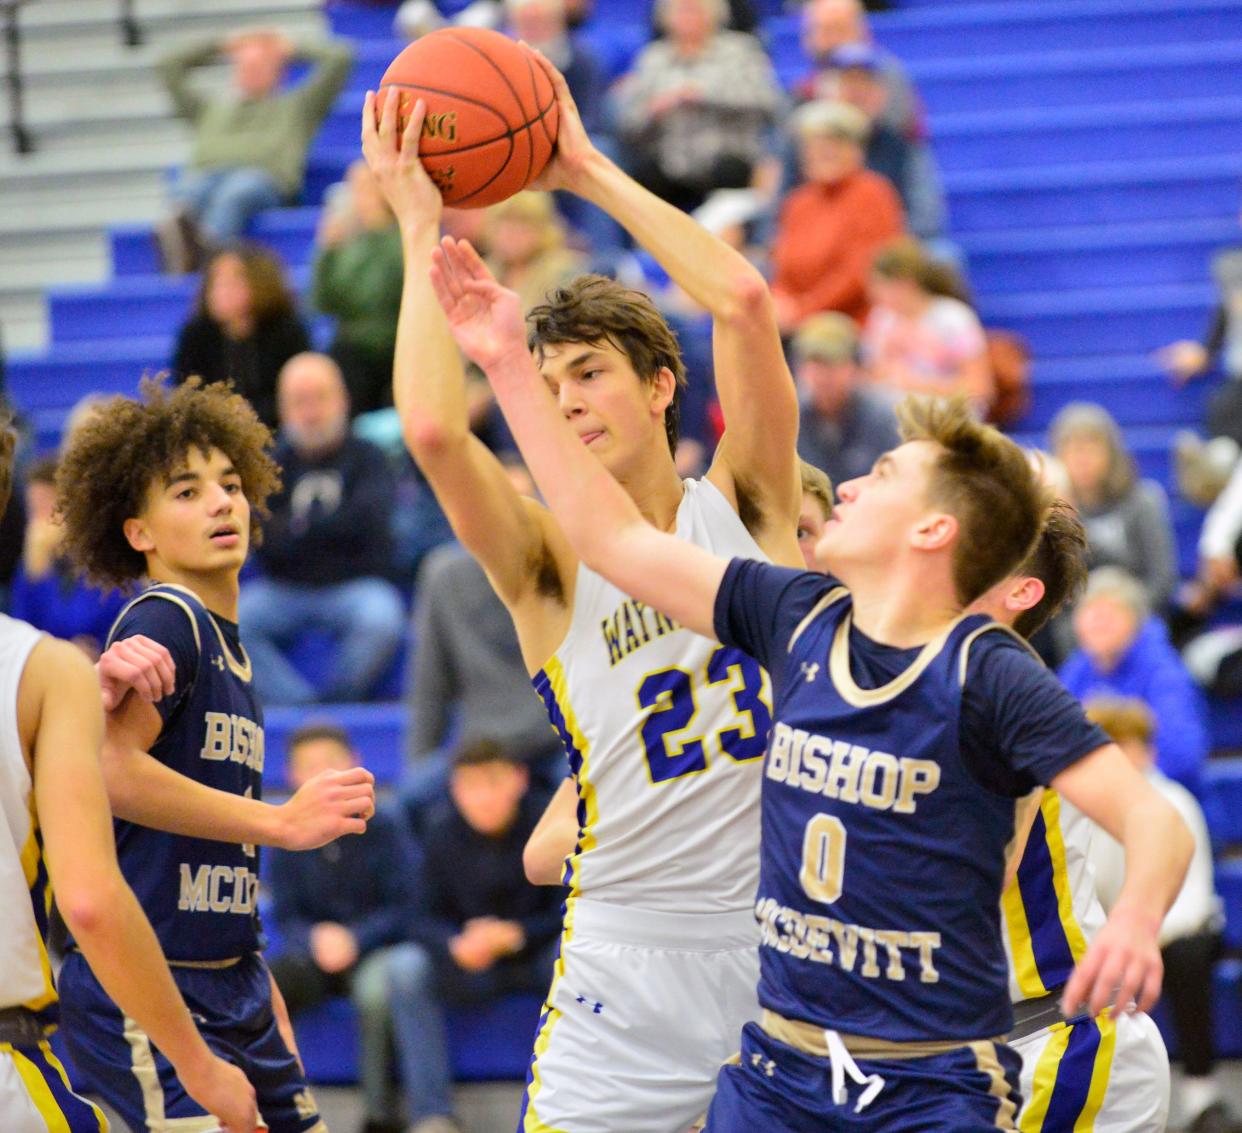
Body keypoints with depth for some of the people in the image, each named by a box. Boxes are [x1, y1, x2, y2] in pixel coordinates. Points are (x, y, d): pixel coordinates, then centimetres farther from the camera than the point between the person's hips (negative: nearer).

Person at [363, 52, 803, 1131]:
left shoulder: (741, 505, 6)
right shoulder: (552, 557, 1)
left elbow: (743, 300, -7)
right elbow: (433, 429, -18)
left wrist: (590, 171, -2)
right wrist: (422, 231, -8)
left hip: (792, 935, 1)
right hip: (636, 952, -1)